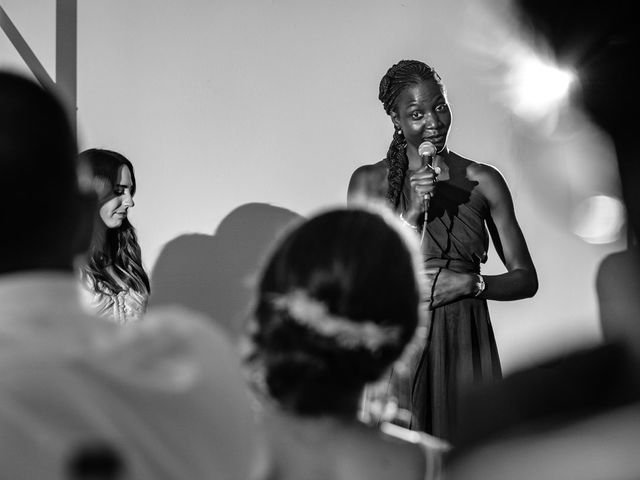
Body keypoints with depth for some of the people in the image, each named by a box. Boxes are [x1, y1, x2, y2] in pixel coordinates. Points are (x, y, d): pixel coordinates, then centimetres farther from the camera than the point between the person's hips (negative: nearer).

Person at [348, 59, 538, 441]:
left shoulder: (483, 181, 4)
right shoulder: (369, 181, 4)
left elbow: (526, 279, 7)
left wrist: (470, 283, -11)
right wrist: (412, 212, -12)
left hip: (464, 345, 1)